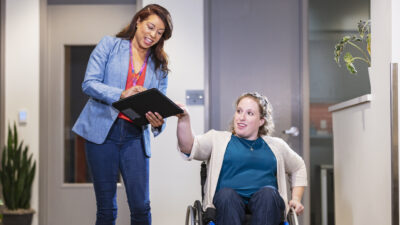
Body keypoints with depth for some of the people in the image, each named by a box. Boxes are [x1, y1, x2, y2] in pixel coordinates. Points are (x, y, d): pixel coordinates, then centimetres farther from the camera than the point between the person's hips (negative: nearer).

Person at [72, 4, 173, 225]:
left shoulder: (159, 66, 16)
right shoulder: (109, 45, 6)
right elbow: (89, 83, -5)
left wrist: (158, 122, -14)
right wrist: (120, 95, -22)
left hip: (135, 136, 3)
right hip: (103, 131, -2)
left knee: (141, 207, -6)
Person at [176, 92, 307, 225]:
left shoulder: (276, 145, 26)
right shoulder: (217, 139, 17)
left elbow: (298, 168, 37)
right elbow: (190, 148, -2)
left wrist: (296, 199, 20)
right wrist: (184, 120, -21)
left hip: (266, 203, 2)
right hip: (228, 200, -1)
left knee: (268, 192, -33)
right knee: (227, 194, -37)